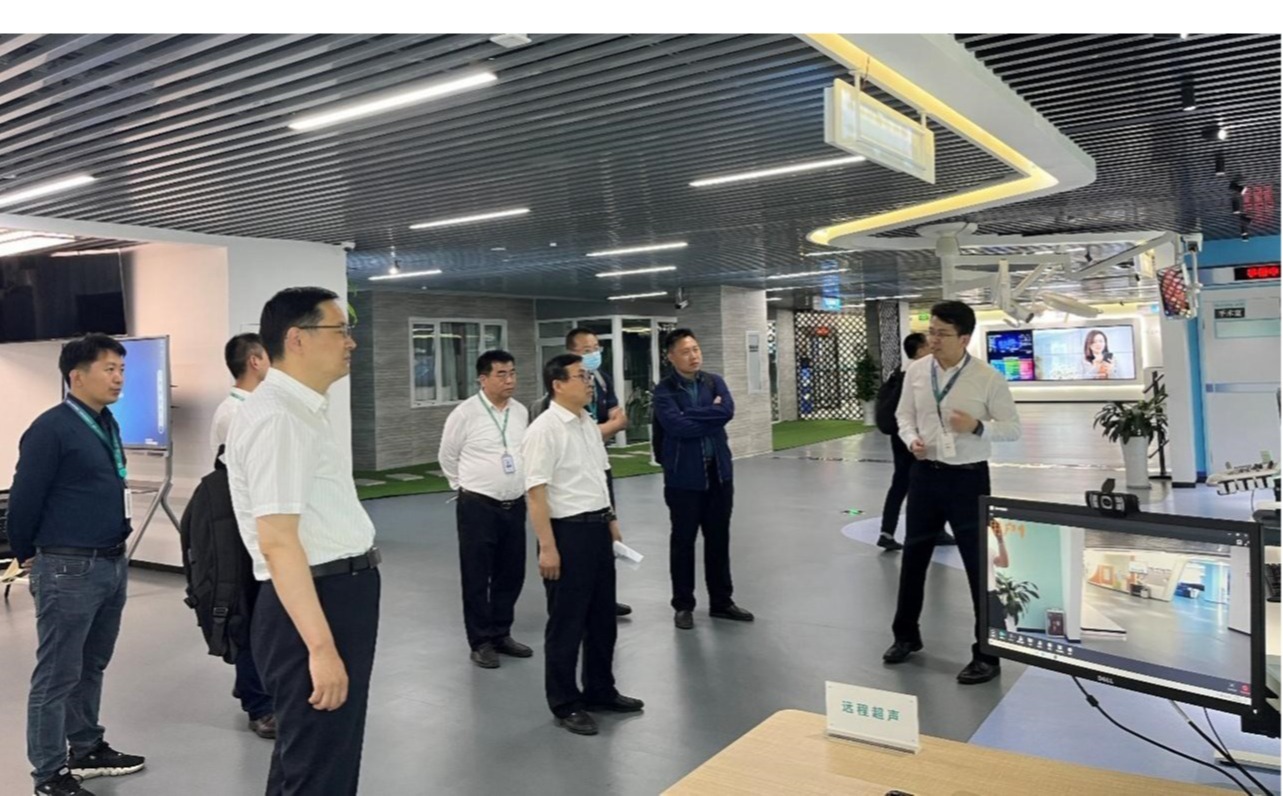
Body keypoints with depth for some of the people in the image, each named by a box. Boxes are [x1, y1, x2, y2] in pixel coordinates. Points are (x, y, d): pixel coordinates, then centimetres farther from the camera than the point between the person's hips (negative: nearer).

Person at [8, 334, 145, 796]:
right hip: (69, 570, -7)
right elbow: (24, 500, -10)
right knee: (57, 676, 4)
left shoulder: (106, 424, 10)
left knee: (92, 668, 19)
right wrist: (28, 556, 2)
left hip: (113, 564, 8)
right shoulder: (51, 429, -15)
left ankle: (87, 750, 33)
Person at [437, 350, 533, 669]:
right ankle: (481, 642, 16)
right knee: (477, 578, 3)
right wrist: (464, 487, 7)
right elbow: (447, 456, 1)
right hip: (478, 506, -5)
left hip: (515, 504, 5)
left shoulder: (520, 411, 5)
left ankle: (501, 634, 28)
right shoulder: (465, 413, -11)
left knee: (511, 574, 12)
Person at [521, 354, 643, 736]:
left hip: (598, 527, 8)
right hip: (568, 531, -8)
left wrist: (611, 519, 19)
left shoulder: (589, 423, 10)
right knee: (566, 622, 5)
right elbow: (536, 491, -19)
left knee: (602, 617, 18)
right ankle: (565, 704, 19)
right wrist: (547, 546, -22)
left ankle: (601, 691, 34)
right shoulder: (544, 429, -16)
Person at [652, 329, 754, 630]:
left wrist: (692, 414, -15)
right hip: (684, 475, -4)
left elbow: (727, 411, -12)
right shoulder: (664, 390, -7)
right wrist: (710, 416, -12)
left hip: (719, 471, 4)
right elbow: (677, 426, -21)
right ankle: (683, 605, 20)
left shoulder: (715, 382, 6)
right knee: (683, 541, 7)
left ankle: (721, 601, 27)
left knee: (719, 539, 13)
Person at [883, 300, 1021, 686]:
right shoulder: (915, 372, 0)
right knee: (913, 557, 15)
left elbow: (1013, 428, -5)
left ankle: (986, 654, 20)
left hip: (968, 479, -4)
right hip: (925, 474, 4)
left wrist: (978, 427, -23)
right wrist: (911, 439, -11)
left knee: (979, 565, 5)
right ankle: (906, 635, 35)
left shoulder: (988, 379, -10)